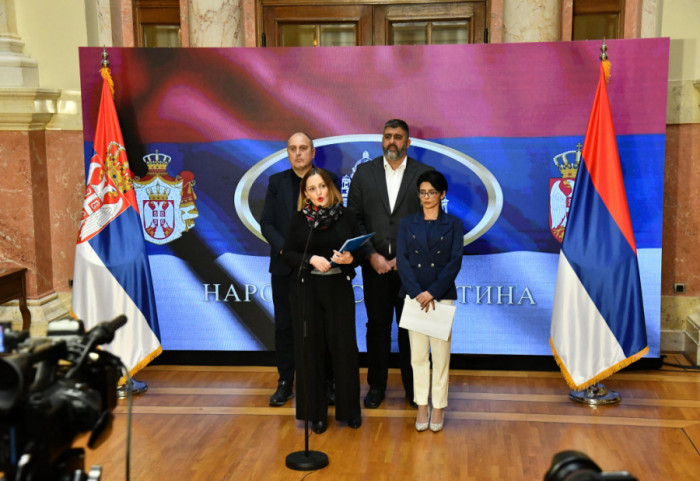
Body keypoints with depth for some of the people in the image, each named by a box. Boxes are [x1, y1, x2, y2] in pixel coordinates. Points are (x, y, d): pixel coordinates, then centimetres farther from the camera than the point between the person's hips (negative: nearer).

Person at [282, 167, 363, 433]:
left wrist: (350, 259, -17)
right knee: (310, 348, 4)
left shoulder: (346, 217, 0)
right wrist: (311, 259, -16)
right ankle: (315, 412, 18)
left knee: (344, 347, 0)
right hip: (306, 289, 0)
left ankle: (349, 409, 18)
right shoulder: (299, 219, 1)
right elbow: (288, 253, 1)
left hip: (339, 288, 0)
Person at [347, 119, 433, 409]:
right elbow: (354, 218, 2)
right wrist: (372, 255, -8)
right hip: (375, 265, 1)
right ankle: (376, 385, 21)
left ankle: (413, 386, 20)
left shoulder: (424, 174, 0)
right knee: (377, 326, 8)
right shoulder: (364, 172, 5)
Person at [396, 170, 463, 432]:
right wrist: (417, 293, -13)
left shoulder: (453, 224, 4)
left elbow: (455, 262, -4)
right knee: (418, 354, 5)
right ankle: (421, 407, 15)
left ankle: (438, 408, 12)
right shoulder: (407, 223, 7)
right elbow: (402, 259, -1)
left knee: (441, 354, 1)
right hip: (414, 295, 1)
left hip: (442, 295, -1)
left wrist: (432, 292, -14)